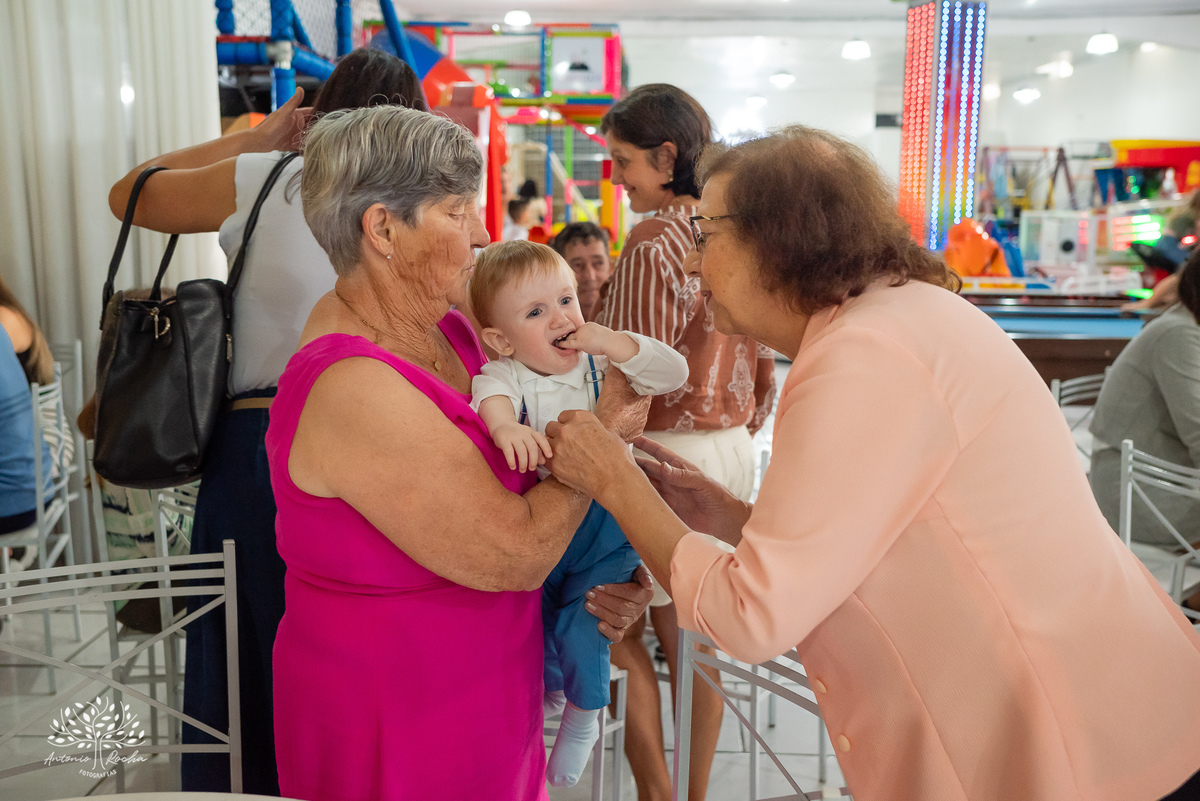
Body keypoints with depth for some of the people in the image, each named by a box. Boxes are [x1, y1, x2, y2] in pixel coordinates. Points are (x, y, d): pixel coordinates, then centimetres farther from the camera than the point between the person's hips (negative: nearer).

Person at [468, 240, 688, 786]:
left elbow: (674, 373, -13)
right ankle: (551, 687, 44)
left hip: (601, 521, -1)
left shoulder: (602, 365, -7)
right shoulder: (505, 375, -14)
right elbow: (490, 393, -38)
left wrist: (611, 342, -25)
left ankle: (584, 715, 23)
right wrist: (503, 423, -62)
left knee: (579, 626, -8)